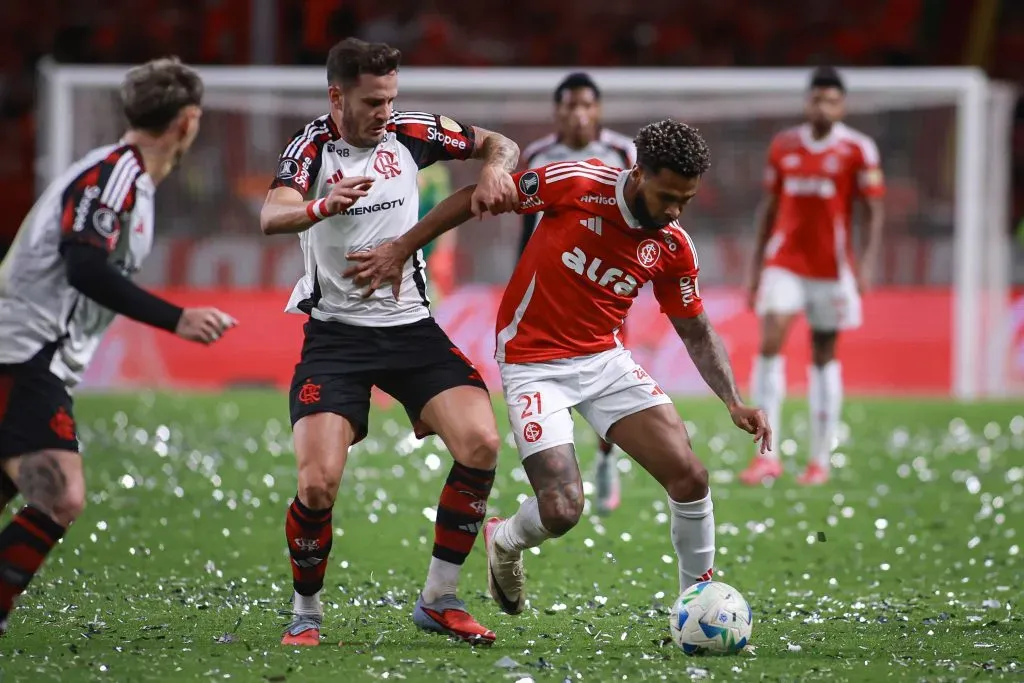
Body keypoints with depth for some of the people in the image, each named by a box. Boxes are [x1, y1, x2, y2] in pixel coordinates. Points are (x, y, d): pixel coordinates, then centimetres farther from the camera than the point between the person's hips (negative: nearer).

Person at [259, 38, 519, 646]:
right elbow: (272, 217, -32)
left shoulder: (411, 132, -1)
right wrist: (324, 206, -54)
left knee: (482, 444, -16)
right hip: (336, 334, -3)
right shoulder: (313, 147, -12)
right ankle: (306, 612, 8)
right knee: (319, 484, -18)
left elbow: (500, 145, 13)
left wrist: (495, 168, -12)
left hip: (410, 324, 3)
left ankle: (439, 600, -2)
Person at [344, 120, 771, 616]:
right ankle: (504, 542, 20)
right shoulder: (577, 184, -19)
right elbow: (477, 197, -8)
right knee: (561, 511, -16)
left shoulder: (673, 247, -5)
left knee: (689, 477, -11)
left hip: (606, 359, 4)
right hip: (534, 365, -4)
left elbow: (697, 332, 7)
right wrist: (400, 250, -9)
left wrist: (734, 402, -7)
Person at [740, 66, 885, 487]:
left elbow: (874, 211, -4)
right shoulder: (783, 146, 7)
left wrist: (868, 262, -17)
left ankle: (820, 460, 13)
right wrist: (756, 267, 13)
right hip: (784, 261, 2)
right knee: (770, 343, -14)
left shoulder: (858, 150, -3)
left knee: (824, 356, 5)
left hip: (831, 266, -2)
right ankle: (767, 455, -15)